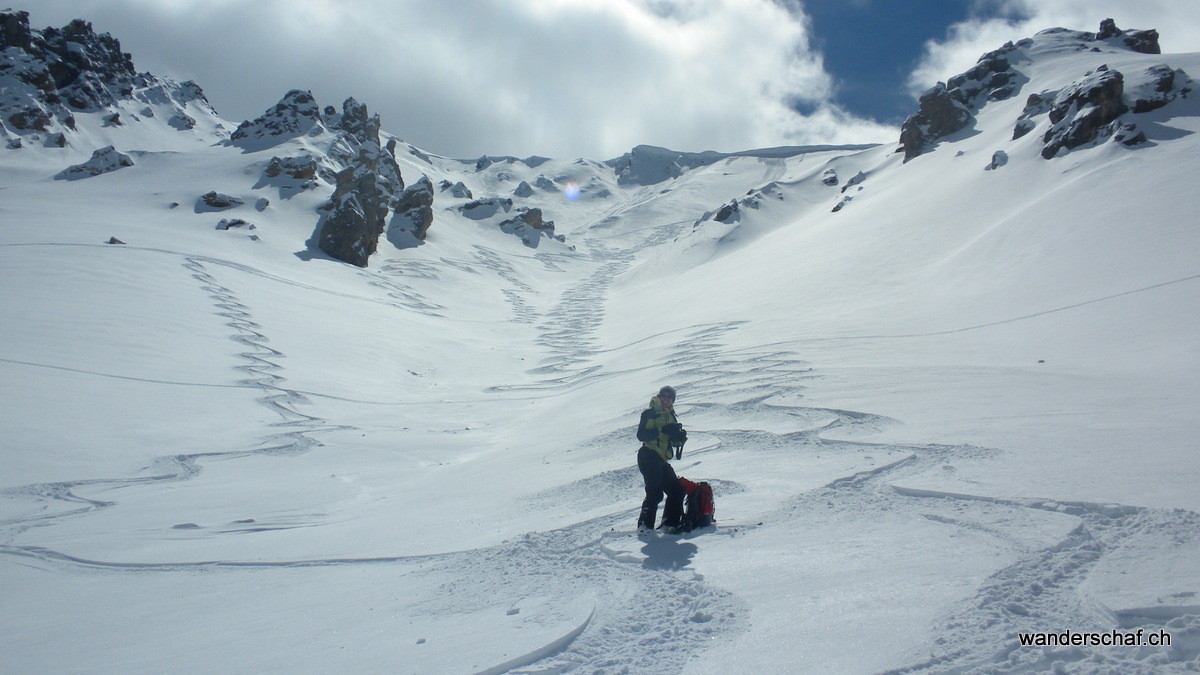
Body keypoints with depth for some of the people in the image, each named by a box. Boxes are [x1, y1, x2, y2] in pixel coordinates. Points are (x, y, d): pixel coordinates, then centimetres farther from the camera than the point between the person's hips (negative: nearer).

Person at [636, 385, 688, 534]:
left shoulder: (671, 416, 20)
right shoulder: (650, 413, -3)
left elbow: (675, 441, 20)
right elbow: (641, 435, -14)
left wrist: (681, 436, -3)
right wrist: (661, 430, -24)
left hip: (662, 460, 8)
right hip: (649, 456, -8)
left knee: (677, 490, 8)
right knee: (655, 492, -15)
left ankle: (670, 524, 14)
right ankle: (645, 525, -11)